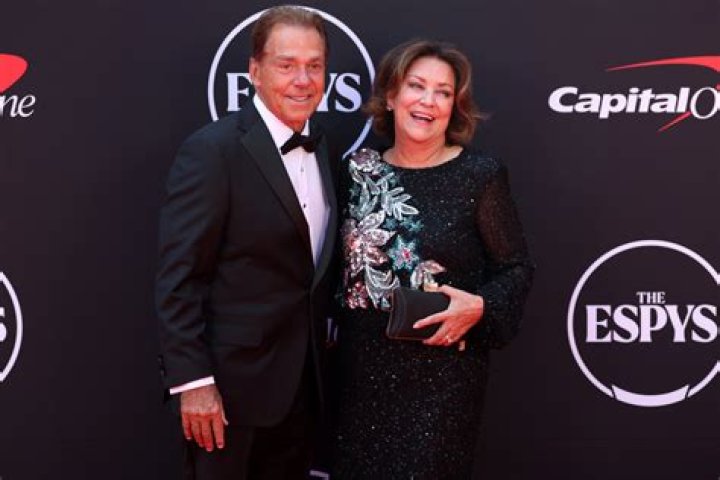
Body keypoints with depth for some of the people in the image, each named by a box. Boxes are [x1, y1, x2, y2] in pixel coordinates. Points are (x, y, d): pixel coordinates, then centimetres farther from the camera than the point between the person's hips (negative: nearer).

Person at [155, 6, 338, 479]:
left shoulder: (322, 147, 7)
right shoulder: (212, 150, -16)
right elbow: (178, 277, -18)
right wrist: (193, 381, -20)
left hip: (301, 380, 7)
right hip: (231, 380, -7)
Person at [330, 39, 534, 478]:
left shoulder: (480, 175, -7)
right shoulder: (359, 170, 4)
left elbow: (517, 267, -2)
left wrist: (479, 307, -19)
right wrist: (332, 332, 5)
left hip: (442, 367, -4)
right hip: (364, 364, 4)